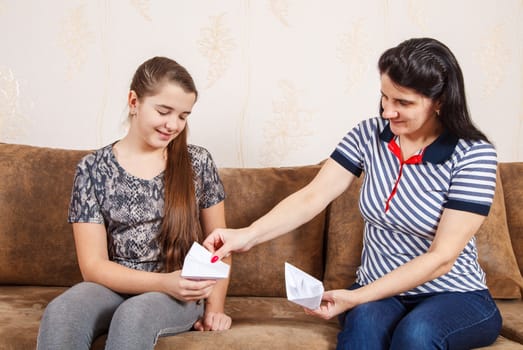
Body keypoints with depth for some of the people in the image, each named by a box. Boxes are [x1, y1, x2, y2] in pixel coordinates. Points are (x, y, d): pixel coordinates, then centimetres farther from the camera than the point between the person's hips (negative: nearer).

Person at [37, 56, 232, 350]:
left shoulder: (198, 162, 1)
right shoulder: (93, 169, -2)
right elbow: (93, 265, -6)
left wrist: (214, 307, -4)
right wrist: (164, 282, -20)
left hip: (182, 294, -1)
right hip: (116, 287, 1)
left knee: (133, 315, -36)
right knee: (60, 312, -32)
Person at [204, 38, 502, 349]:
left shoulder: (474, 155, -14)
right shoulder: (368, 134, -3)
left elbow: (442, 257, -18)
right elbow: (312, 197, -10)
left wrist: (356, 297, -24)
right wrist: (249, 235, -26)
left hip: (456, 296, -2)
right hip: (380, 292, 2)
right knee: (363, 321, -32)